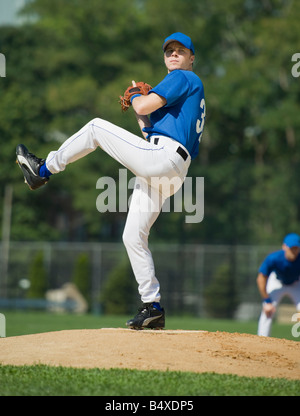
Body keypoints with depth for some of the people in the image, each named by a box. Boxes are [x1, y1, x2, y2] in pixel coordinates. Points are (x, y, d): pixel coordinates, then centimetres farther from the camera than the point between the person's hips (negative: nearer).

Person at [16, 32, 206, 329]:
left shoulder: (184, 78, 2)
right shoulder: (181, 93, 33)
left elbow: (145, 106, -10)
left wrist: (136, 96, 11)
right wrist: (139, 112, 21)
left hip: (162, 157, -10)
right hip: (157, 171, 10)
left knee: (96, 128, -1)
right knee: (133, 237, 7)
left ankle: (45, 169, 12)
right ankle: (152, 307, 6)